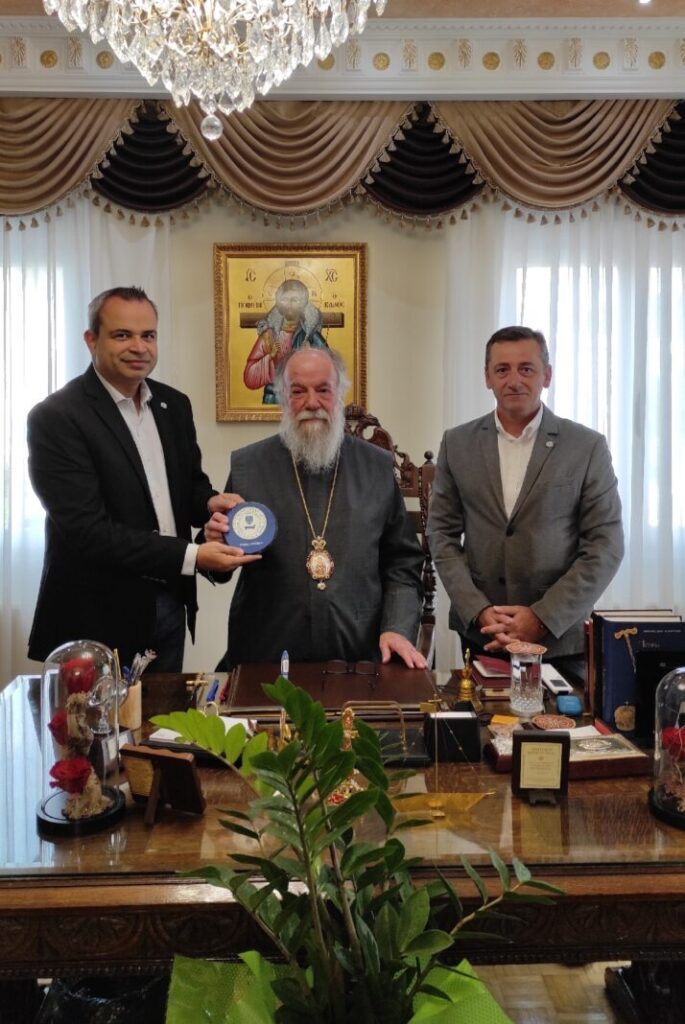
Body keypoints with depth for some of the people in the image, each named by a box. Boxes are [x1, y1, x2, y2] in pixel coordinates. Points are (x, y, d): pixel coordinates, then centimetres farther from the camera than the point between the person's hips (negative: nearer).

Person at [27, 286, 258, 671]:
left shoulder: (175, 404, 5)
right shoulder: (55, 417, -15)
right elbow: (86, 529, -21)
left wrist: (211, 502, -9)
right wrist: (191, 556, -24)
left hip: (170, 603, 6)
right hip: (99, 614, -6)